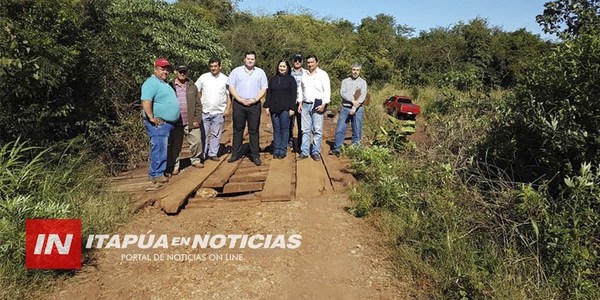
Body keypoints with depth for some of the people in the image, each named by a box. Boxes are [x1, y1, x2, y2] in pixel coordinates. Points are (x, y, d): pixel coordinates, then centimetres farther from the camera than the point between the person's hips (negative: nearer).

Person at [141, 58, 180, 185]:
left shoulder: (164, 83, 20)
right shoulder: (151, 83, -13)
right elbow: (146, 101, -25)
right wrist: (152, 118, -26)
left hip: (168, 123, 10)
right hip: (159, 123, -10)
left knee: (163, 149, 14)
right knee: (159, 149, -9)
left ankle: (161, 171, 22)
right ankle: (156, 175, -2)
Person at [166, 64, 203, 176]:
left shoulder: (192, 87, 9)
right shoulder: (170, 86, 1)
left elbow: (198, 105, 7)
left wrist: (197, 120, -1)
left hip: (191, 122, 2)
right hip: (176, 123, -2)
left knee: (197, 141, 4)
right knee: (175, 145, 4)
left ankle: (196, 160, 26)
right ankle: (174, 166, 17)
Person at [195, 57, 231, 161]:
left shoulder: (225, 79, 4)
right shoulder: (203, 77, 4)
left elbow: (229, 96, 3)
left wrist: (228, 109, -5)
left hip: (219, 112, 0)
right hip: (204, 111, 0)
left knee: (216, 134, 7)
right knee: (203, 134, 4)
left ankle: (213, 153, 17)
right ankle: (202, 154, 13)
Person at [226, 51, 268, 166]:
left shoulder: (260, 72, 9)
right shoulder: (236, 71, 7)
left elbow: (264, 89, 5)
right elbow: (231, 87, 2)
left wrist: (254, 100, -9)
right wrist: (240, 99, -9)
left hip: (254, 105, 0)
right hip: (239, 104, 0)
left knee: (254, 131, 2)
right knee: (238, 130, 5)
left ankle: (255, 155, 7)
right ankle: (235, 154, 13)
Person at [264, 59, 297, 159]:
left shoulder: (291, 79, 4)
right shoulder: (272, 79, 14)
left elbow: (294, 95, -1)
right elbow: (268, 94, 15)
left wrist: (292, 108, -8)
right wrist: (267, 106, 6)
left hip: (285, 109, -3)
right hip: (274, 108, 3)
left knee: (284, 129, -1)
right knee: (276, 129, 6)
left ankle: (283, 150, 6)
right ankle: (276, 150, 11)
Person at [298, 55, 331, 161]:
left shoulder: (322, 74, -1)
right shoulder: (304, 75, 15)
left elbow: (327, 90, -6)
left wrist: (323, 104, -14)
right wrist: (300, 103, 10)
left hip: (317, 104, -4)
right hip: (305, 105, 5)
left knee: (317, 130, -2)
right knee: (305, 130, 6)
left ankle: (316, 152, 6)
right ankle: (304, 152, 11)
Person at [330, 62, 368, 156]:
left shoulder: (363, 82, 7)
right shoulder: (345, 81, 10)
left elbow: (362, 96, -6)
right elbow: (342, 93, -5)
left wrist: (354, 108, -17)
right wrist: (352, 100, -19)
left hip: (357, 109, -1)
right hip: (345, 108, 1)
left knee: (357, 131, 2)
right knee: (340, 129, -1)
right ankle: (336, 148, 5)